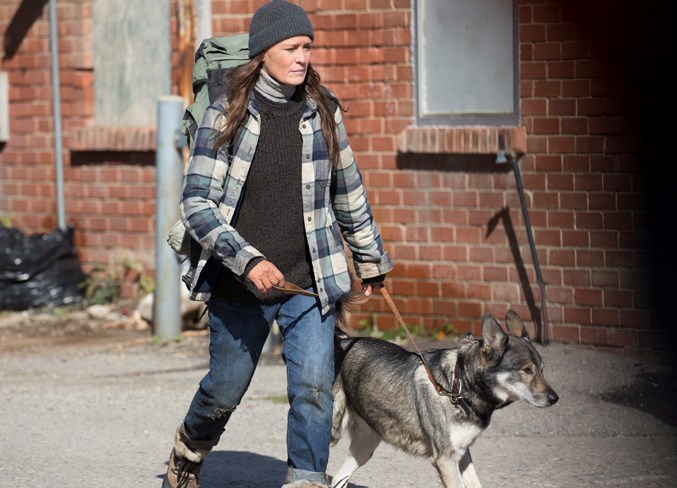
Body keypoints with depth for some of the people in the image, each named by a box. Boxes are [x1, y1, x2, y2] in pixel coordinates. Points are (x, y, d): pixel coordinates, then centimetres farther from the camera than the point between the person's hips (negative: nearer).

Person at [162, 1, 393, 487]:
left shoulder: (323, 113, 1)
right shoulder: (225, 116, -8)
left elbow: (348, 193, 14)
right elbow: (196, 202, -13)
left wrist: (371, 260, 22)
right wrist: (248, 260, -24)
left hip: (310, 282, 1)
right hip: (239, 284, -1)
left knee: (314, 388, -13)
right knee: (225, 390, 14)